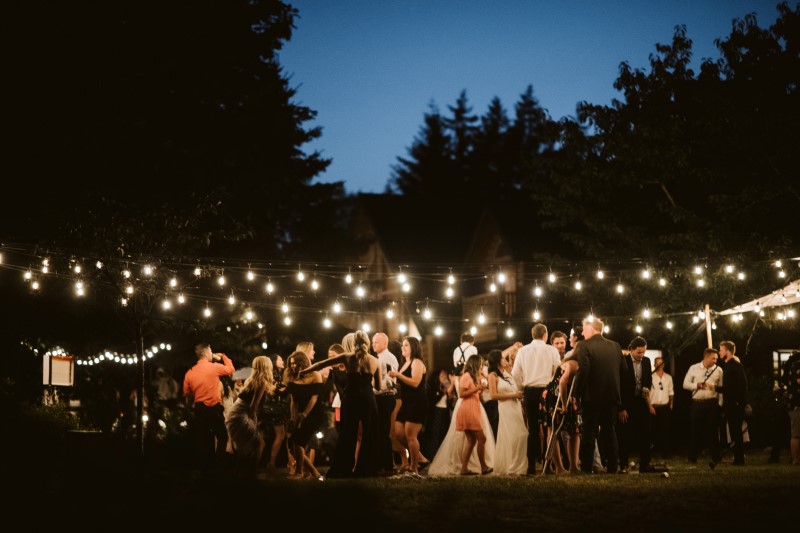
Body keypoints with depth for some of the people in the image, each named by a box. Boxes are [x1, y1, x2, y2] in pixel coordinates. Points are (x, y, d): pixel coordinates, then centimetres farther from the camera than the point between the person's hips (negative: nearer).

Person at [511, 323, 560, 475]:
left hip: (530, 391, 2)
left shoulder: (522, 351, 4)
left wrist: (521, 389, 16)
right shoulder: (552, 351, -2)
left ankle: (532, 466, 3)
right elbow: (558, 372, -3)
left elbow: (515, 374, 2)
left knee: (533, 429, 6)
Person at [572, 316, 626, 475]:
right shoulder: (615, 346, 9)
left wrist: (576, 392, -12)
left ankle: (586, 468, -1)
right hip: (613, 395, 5)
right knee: (609, 430, 13)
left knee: (589, 432, 1)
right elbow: (624, 370, 8)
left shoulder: (584, 346, -8)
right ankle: (612, 467, 11)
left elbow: (583, 370, -18)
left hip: (592, 396, -5)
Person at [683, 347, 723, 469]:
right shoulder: (694, 368, 5)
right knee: (695, 431, 6)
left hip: (712, 404, -1)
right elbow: (685, 384, 4)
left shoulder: (718, 370, 3)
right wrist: (698, 385, -10)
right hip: (697, 403, 1)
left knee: (713, 431, 0)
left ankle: (715, 459, 6)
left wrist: (721, 403, -4)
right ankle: (692, 459, 16)